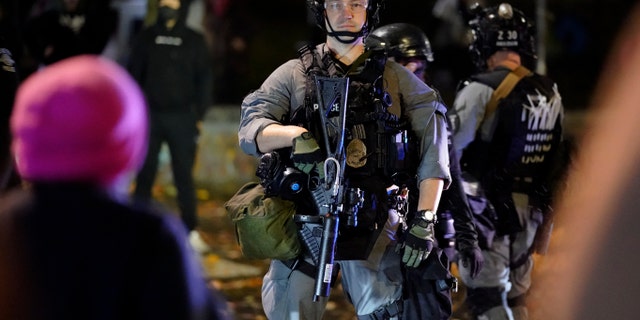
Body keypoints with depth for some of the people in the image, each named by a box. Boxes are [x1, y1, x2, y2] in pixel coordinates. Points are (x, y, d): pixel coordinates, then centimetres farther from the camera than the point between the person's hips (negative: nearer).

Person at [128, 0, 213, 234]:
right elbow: (133, 73, 7)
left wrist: (198, 114, -2)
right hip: (150, 114, 1)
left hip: (181, 117, -1)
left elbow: (203, 79, 5)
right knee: (145, 173, 5)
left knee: (184, 175, 0)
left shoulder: (194, 41, 4)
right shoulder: (147, 37, 6)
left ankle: (190, 229, 6)